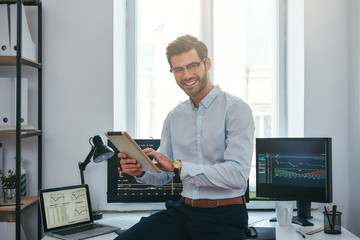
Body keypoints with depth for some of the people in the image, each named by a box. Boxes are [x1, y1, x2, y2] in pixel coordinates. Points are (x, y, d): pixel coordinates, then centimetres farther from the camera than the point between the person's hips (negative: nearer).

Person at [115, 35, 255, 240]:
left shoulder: (236, 109, -9)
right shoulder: (174, 117, 11)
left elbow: (237, 175, -20)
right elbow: (163, 175, 12)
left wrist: (178, 166, -23)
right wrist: (141, 171, -10)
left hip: (224, 217, -3)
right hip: (184, 211, 4)